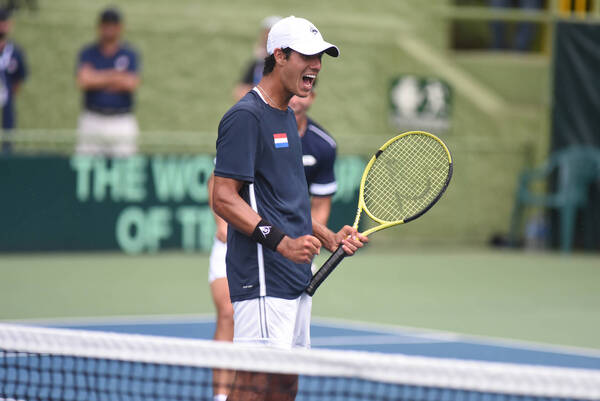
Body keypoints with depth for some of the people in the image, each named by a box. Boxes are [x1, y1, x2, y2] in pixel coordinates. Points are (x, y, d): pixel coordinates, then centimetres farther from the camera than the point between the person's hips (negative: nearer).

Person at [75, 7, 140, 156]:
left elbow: (131, 84, -11)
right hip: (92, 121, 0)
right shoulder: (88, 53, 6)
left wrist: (98, 77, -6)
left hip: (122, 124, 0)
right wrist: (116, 76, -7)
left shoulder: (130, 55, 5)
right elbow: (83, 81, -12)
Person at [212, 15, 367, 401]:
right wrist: (282, 242, -25)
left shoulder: (288, 117, 19)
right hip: (262, 283, -10)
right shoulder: (245, 116, -11)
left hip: (296, 281, 10)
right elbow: (224, 198, -17)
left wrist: (330, 237, 13)